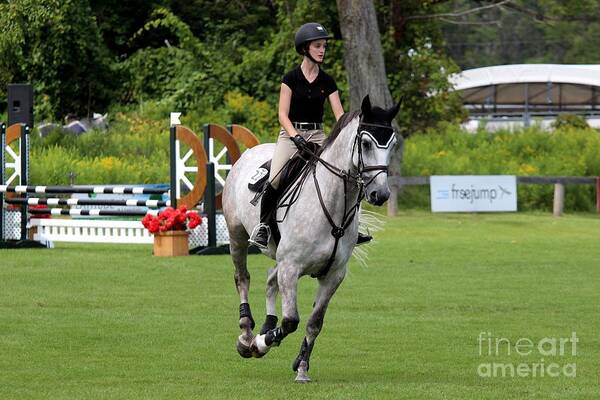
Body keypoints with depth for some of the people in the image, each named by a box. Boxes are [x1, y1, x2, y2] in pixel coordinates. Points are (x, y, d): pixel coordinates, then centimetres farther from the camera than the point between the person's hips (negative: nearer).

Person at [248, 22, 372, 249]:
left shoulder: (327, 81, 6)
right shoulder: (291, 78, -3)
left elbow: (339, 115, 1)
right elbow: (283, 115, -8)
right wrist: (295, 136, -24)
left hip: (317, 136, 3)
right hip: (290, 134, -3)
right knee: (275, 180, -26)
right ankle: (263, 225, -8)